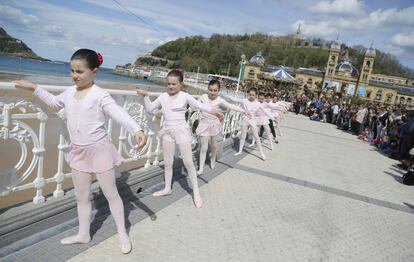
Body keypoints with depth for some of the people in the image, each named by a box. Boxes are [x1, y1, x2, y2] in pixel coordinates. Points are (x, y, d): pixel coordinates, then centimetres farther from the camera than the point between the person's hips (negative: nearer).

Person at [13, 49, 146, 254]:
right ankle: (83, 234, 36)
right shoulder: (69, 92, 4)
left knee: (111, 194, 7)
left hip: (99, 150, -7)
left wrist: (136, 130, -49)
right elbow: (54, 103, 26)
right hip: (78, 152, 7)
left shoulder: (100, 95, -18)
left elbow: (119, 113, -33)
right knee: (81, 197, 18)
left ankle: (122, 234, 23)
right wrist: (34, 88, 24)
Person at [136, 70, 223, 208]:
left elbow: (200, 105, -16)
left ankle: (196, 192, 10)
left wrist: (215, 112, -28)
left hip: (181, 130, -4)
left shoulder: (185, 96, -8)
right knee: (167, 163, 14)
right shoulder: (163, 97, 4)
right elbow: (150, 108, 9)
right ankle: (167, 188, 32)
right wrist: (145, 96, -5)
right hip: (167, 131, 4)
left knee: (188, 162, -2)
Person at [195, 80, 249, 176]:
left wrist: (244, 111, -15)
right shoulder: (203, 97, -6)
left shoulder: (219, 100, -8)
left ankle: (213, 160, 45)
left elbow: (231, 106, -10)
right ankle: (201, 168, 7)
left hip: (214, 124, 1)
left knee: (213, 145, 16)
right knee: (204, 147, -2)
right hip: (204, 124, -1)